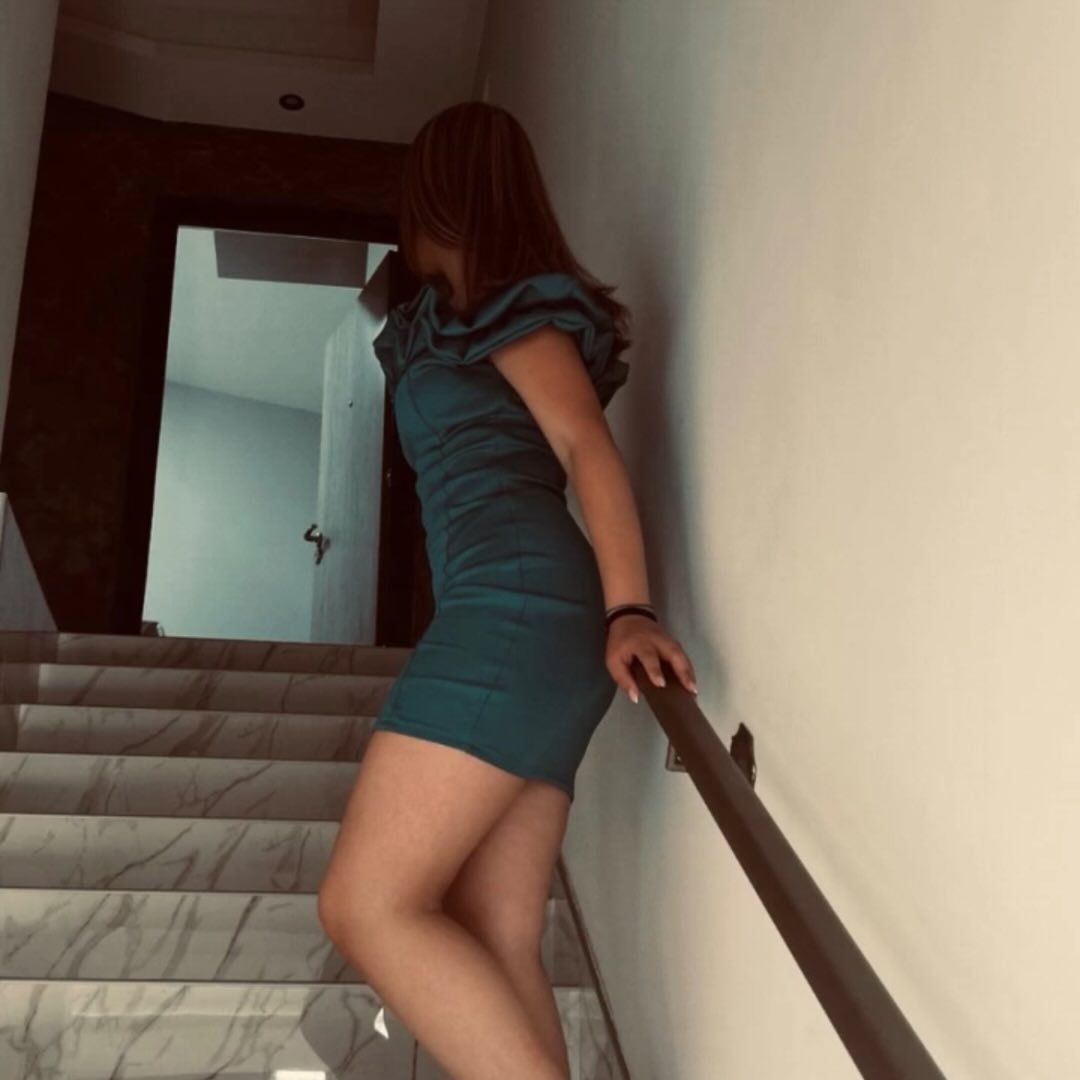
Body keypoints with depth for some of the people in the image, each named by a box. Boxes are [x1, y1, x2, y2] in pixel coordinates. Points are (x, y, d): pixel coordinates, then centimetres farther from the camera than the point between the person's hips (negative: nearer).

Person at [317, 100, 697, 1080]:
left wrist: (628, 610, -21)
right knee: (495, 947, 0)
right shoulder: (459, 323, 30)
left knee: (367, 906, -16)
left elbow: (590, 448, -9)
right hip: (509, 619, 9)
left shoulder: (511, 303, 5)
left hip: (518, 605, -9)